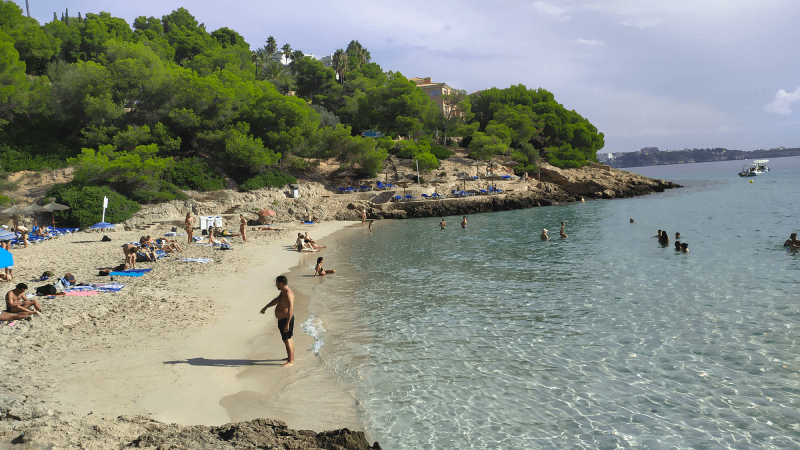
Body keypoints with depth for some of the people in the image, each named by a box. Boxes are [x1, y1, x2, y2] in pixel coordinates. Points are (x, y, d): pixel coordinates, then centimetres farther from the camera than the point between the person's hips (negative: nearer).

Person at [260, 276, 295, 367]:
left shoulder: (288, 294, -23)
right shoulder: (283, 292, 10)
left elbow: (290, 309, -29)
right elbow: (275, 300, 27)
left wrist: (287, 324, -31)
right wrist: (265, 308, 35)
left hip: (286, 320, -11)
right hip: (282, 319, 11)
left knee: (287, 340, -7)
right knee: (289, 339, 20)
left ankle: (290, 362, -3)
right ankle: (291, 357, 33)